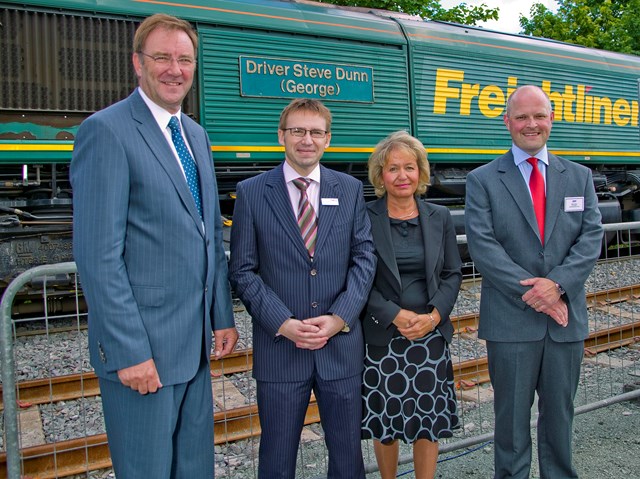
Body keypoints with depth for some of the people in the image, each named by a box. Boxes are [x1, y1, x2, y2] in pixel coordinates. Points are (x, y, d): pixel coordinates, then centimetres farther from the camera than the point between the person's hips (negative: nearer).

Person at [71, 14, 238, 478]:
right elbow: (98, 256, -18)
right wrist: (129, 351, -18)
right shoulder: (106, 131, -13)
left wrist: (223, 316, 11)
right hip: (141, 346, -7)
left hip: (195, 342, 8)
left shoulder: (196, 135, 12)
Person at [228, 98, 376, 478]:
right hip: (279, 347, -1)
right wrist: (283, 323, -13)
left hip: (342, 346, 2)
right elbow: (243, 271, -3)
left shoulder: (350, 189, 6)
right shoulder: (252, 192, -1)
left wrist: (340, 317, -11)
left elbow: (365, 258, 2)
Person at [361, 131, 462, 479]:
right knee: (385, 421, 9)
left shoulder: (439, 218, 7)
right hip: (382, 337, -2)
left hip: (431, 335, 3)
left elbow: (453, 274, 7)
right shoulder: (364, 218, -4)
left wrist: (433, 316, -9)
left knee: (429, 421, 9)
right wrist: (396, 315, -15)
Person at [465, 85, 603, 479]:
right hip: (511, 320, -3)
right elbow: (482, 245, -11)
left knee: (560, 413, 17)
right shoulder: (483, 180, -2)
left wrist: (557, 283, -16)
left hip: (566, 317, 3)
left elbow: (592, 238, 0)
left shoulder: (579, 177, 9)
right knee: (512, 415, 10)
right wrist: (531, 292, -16)